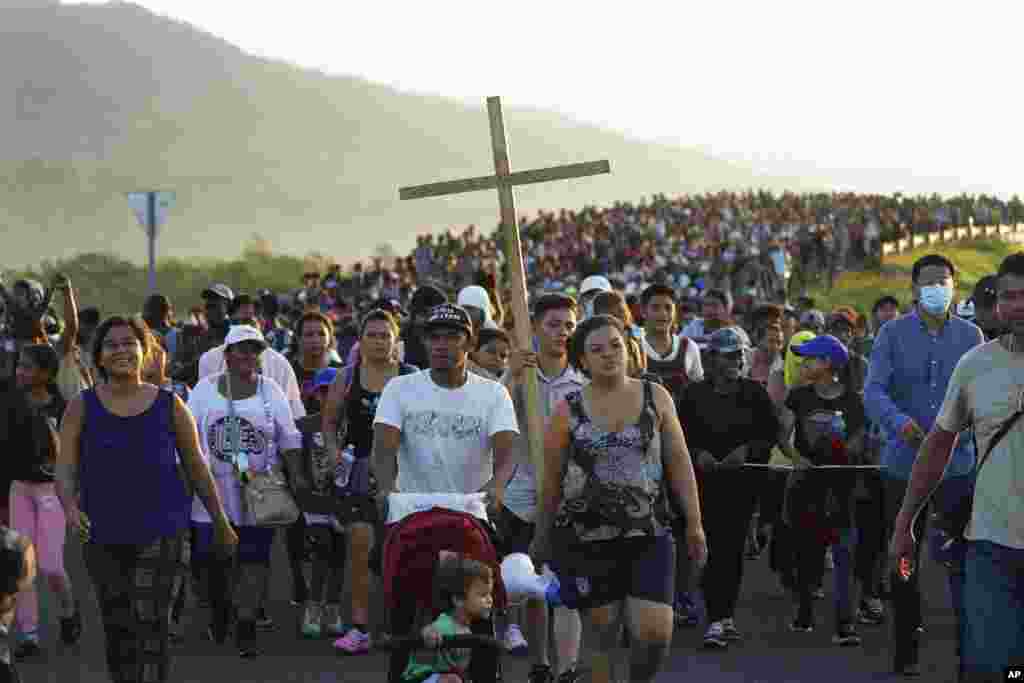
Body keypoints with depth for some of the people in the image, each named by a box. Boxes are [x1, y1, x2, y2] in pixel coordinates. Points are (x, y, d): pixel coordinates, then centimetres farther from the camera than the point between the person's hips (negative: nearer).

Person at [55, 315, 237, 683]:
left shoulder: (169, 406, -1)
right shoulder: (82, 408, 0)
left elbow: (196, 467, 7)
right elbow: (65, 469, -6)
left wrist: (221, 523, 11)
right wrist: (70, 508, -26)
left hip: (161, 532, -2)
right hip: (104, 536, 2)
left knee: (150, 622, -12)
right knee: (118, 627, 12)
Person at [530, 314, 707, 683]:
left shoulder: (655, 397, 5)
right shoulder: (568, 411, 1)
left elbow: (679, 462, 6)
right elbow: (551, 482, 7)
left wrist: (694, 522, 2)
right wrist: (540, 540, 11)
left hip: (649, 535, 1)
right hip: (586, 539, 0)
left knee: (655, 632, -8)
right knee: (602, 631, 2)